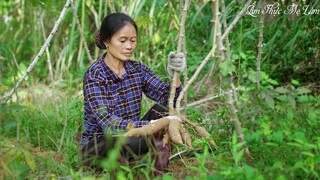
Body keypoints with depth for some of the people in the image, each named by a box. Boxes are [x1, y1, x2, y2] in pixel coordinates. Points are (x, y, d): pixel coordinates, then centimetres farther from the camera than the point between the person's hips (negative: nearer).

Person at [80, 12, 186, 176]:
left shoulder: (138, 69, 1)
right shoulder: (94, 76, -18)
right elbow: (109, 124, -30)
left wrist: (174, 75, -28)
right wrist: (152, 126, -42)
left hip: (130, 139, 6)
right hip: (95, 148, -6)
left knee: (163, 108, -15)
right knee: (129, 140, -38)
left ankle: (160, 172, -14)